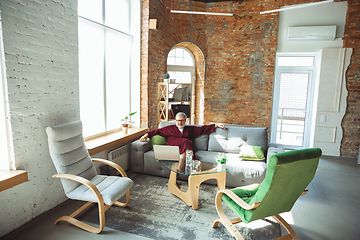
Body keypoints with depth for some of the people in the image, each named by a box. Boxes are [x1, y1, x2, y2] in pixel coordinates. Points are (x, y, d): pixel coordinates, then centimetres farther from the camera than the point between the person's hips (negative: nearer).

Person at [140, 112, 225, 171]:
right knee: (185, 141, -31)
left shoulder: (190, 129, 27)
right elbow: (158, 131, 22)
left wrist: (216, 125, 18)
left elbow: (204, 129, 24)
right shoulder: (170, 128, 25)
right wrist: (146, 135, 9)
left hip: (186, 148, 2)